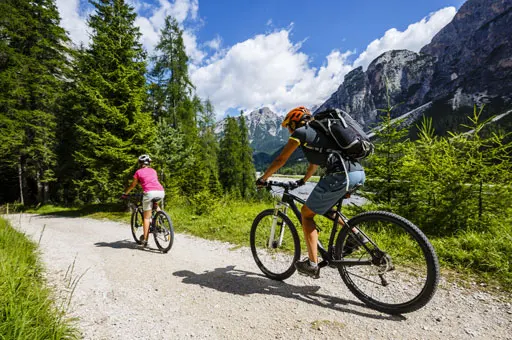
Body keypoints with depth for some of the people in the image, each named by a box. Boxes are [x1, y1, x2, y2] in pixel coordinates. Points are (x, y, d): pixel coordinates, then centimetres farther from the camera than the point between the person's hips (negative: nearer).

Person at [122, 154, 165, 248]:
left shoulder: (138, 172, 16)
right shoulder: (153, 171, 26)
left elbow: (133, 185, 26)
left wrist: (125, 193, 42)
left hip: (149, 193, -3)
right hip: (161, 192, 4)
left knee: (146, 217, 8)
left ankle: (145, 240, 9)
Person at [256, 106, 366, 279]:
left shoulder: (300, 132, 6)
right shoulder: (318, 131, 30)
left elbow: (280, 160, 9)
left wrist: (262, 179, 22)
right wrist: (302, 181, 53)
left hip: (341, 175, -9)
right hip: (359, 172, 9)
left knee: (306, 213, 6)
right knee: (324, 206, 30)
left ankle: (312, 264, 7)